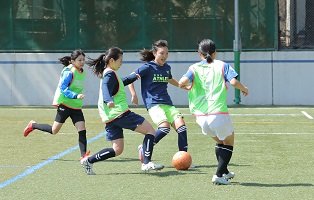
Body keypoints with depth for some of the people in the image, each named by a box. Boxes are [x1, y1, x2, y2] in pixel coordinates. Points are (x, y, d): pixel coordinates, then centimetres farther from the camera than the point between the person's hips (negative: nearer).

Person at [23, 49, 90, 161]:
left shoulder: (82, 73, 11)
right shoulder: (69, 72, -14)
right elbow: (63, 88, -20)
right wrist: (76, 96, -29)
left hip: (76, 106, 7)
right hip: (64, 103, -7)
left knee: (82, 130, -9)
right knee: (54, 131, 0)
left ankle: (83, 155, -14)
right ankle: (33, 125, 22)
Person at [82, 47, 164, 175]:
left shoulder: (106, 73, 21)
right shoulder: (110, 74, -9)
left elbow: (121, 83, 40)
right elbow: (106, 89, -28)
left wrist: (133, 77, 47)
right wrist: (109, 100, -46)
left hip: (110, 117, 10)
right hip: (119, 113, -10)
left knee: (117, 150, 12)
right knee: (150, 130, -5)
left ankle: (89, 161, 4)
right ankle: (147, 163, -15)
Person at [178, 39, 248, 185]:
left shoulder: (194, 68, 9)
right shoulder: (222, 66, 6)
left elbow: (183, 81, -9)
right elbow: (234, 82, -9)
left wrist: (183, 86, 14)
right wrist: (244, 89, 11)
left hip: (201, 117, 4)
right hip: (218, 113, -4)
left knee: (220, 141, 26)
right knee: (229, 141, 14)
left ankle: (224, 171, 32)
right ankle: (219, 175, 3)